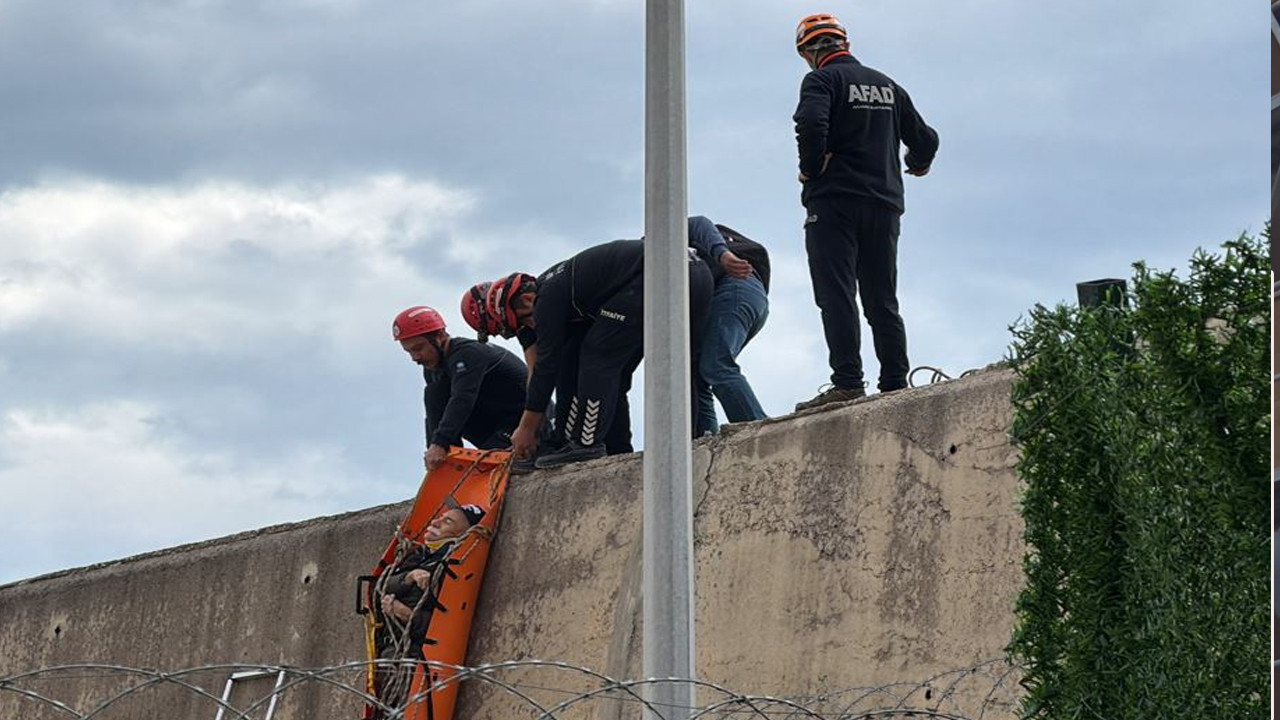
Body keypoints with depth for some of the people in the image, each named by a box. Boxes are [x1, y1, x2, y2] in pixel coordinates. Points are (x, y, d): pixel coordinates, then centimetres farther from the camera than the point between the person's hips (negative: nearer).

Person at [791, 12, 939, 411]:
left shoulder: (822, 79, -2)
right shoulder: (888, 85, 17)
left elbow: (811, 123, -23)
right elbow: (926, 139, 20)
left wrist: (810, 169, -7)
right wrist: (918, 165, 41)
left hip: (834, 202, -6)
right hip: (884, 205, 6)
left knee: (837, 295, -10)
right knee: (882, 300, 9)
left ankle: (847, 382, -20)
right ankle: (895, 382, 3)